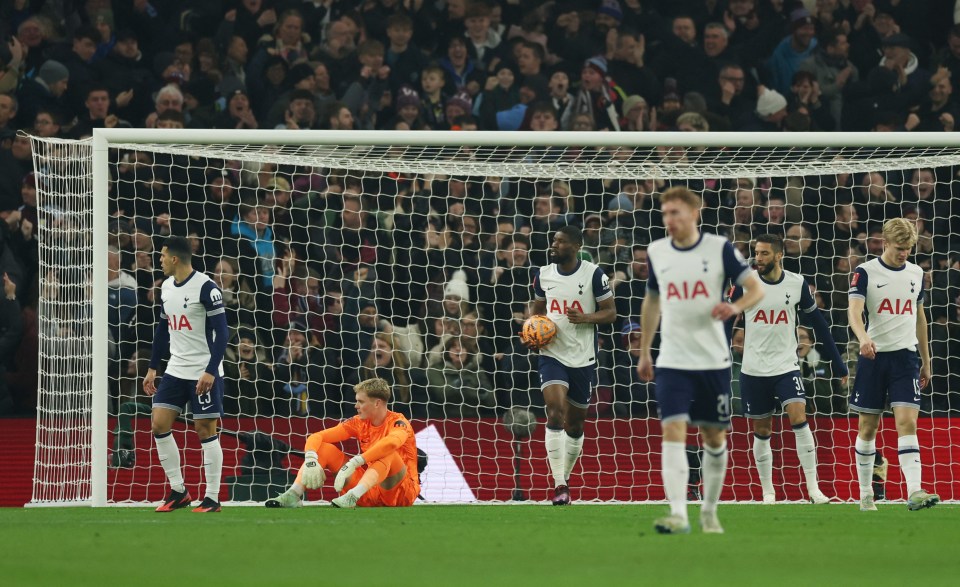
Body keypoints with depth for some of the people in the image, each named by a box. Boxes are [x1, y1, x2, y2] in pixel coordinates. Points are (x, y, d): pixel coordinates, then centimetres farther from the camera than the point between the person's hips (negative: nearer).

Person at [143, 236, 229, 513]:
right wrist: (152, 368, 16)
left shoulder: (205, 287, -14)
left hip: (204, 373, -7)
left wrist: (210, 371, -21)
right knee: (159, 425, -1)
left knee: (205, 430, -4)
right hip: (176, 370, 7)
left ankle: (212, 498, 3)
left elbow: (221, 331, -15)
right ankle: (178, 492, 8)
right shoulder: (166, 288, 9)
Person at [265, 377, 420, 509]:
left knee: (387, 453, -34)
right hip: (369, 496, 6)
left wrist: (353, 464, -44)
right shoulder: (360, 422, 5)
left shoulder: (397, 422, -13)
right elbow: (316, 437, 0)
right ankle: (294, 495, -24)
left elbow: (392, 442, -38)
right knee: (324, 449, -3)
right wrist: (310, 461, -23)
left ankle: (352, 496, -52)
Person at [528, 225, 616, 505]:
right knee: (555, 412, -20)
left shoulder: (593, 274, -6)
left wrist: (586, 317, -21)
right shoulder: (543, 275, 4)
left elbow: (610, 312, -2)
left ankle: (565, 478, 31)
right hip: (552, 354, 1)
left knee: (575, 423, 10)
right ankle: (559, 485, -21)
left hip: (582, 357, -1)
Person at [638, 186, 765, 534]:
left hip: (713, 360, -1)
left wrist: (736, 306, -26)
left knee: (714, 437, 9)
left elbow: (756, 288, -4)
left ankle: (709, 512, 26)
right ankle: (678, 515, -24)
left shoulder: (719, 248, -5)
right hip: (672, 361, 1)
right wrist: (644, 352, 20)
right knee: (673, 431, -16)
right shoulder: (656, 252, 5)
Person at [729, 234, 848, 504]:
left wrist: (838, 362, 9)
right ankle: (767, 492, 20)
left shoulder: (796, 284, -1)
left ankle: (813, 488, -16)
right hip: (754, 369, 1)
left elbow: (818, 322, 9)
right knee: (762, 431, 7)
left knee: (799, 419, -18)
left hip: (786, 366, -1)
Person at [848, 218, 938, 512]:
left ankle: (914, 492, -22)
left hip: (905, 357, 2)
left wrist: (926, 361, 21)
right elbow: (854, 309, -18)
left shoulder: (915, 273, 10)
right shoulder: (866, 272, -4)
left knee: (907, 423, -12)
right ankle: (865, 494, 16)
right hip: (873, 356, -2)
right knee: (868, 427, 4)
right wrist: (863, 337, -39)